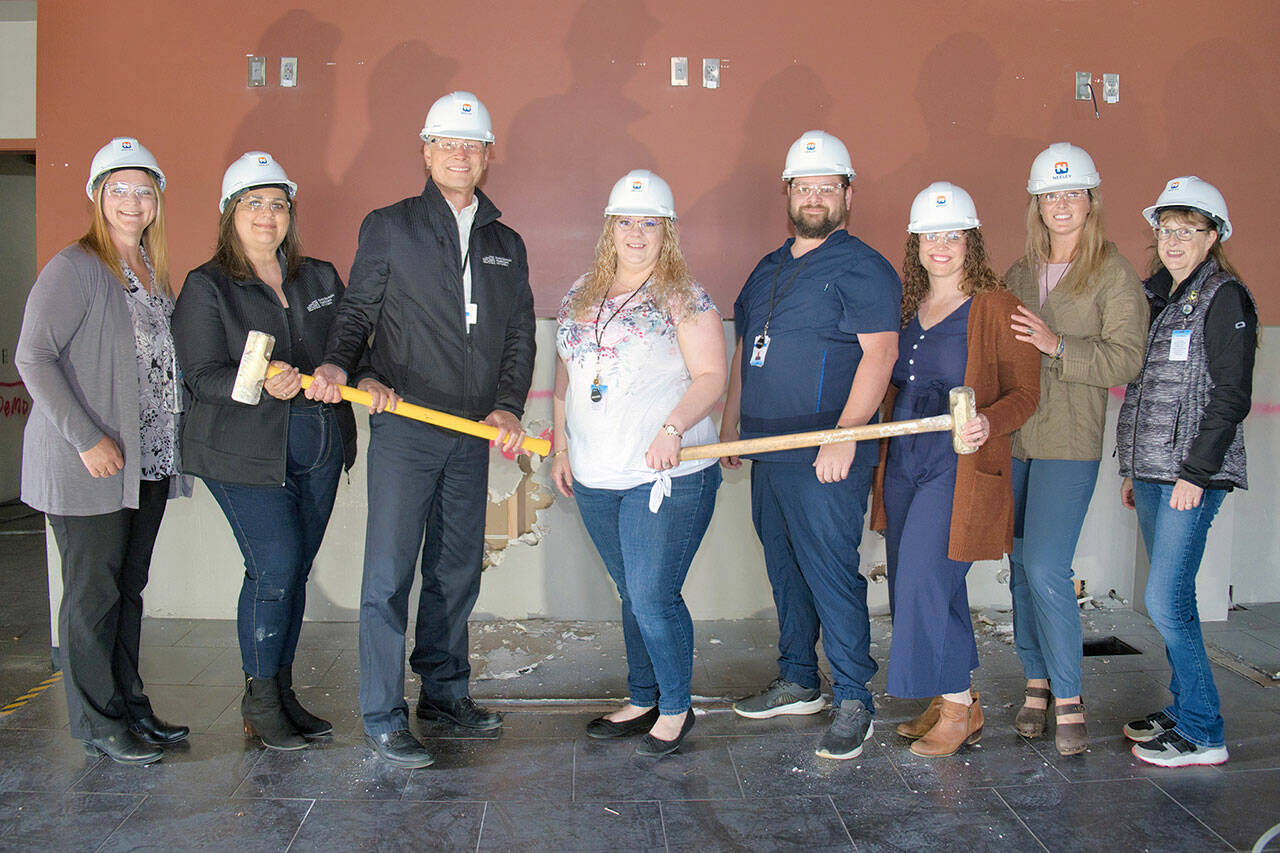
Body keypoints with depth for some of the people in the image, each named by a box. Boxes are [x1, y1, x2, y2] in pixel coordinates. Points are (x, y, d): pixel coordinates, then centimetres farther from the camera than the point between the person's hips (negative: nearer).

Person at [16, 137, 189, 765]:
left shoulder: (154, 271, 14)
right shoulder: (75, 267, -9)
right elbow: (33, 357, -15)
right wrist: (86, 438, -19)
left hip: (148, 461, 7)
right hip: (89, 465, -7)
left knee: (129, 587, 14)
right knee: (94, 591, 2)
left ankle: (130, 707, 25)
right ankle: (99, 723, 13)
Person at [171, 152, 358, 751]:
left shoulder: (320, 278, 13)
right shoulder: (206, 288, -2)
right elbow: (203, 377, -9)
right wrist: (263, 386, -28)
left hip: (318, 449, 5)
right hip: (246, 453, -5)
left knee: (296, 570, 8)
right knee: (274, 568, -9)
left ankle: (282, 692, 21)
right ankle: (260, 700, 8)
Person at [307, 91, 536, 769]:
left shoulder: (506, 244, 15)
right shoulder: (388, 228, 4)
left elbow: (520, 335, 14)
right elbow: (355, 316, 5)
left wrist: (509, 406, 0)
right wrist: (345, 367, -15)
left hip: (474, 434, 4)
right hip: (404, 429, -4)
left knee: (457, 571, 12)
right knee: (389, 574, -4)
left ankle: (445, 691, 27)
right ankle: (383, 717, 4)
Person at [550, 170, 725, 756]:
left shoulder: (683, 298, -4)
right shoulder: (581, 296, 13)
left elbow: (712, 377, -9)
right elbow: (566, 376, 20)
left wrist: (673, 428, -23)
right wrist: (560, 446, 15)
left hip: (668, 477, -5)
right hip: (595, 478, 6)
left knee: (652, 597, -5)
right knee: (633, 596, 15)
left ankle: (675, 708, 14)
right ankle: (642, 701, 29)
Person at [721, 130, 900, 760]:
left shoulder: (861, 269, -6)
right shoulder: (768, 270, 19)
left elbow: (879, 353, -16)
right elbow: (744, 353, 24)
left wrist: (843, 437, -24)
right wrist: (729, 426, 18)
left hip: (824, 458, -8)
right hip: (767, 453, 8)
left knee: (831, 573, -7)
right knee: (785, 572, 14)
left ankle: (853, 701, 3)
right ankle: (797, 683, 27)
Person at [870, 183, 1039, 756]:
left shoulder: (996, 308, -5)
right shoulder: (906, 306, 14)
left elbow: (1025, 391, -7)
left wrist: (990, 422, -25)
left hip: (960, 467, -7)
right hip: (903, 464, 7)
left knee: (924, 581, -10)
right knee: (917, 586, 9)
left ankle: (957, 707, 8)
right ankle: (954, 704, 25)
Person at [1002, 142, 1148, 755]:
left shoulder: (1114, 276, -1)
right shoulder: (1018, 274, 15)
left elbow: (1124, 360, -10)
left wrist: (1057, 346, -22)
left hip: (1069, 444, -5)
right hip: (1012, 439, 5)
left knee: (1046, 568, -13)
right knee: (1021, 568, 9)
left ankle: (1068, 700, 1)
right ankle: (1037, 685, 22)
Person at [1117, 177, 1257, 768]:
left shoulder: (1223, 298, -7)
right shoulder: (1159, 298, 16)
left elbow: (1231, 397, -13)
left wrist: (1196, 472, -17)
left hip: (1193, 475, -8)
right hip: (1153, 470, 8)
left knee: (1165, 600, -10)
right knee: (1171, 599, 12)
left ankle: (1202, 734, 0)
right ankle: (1183, 710, 23)